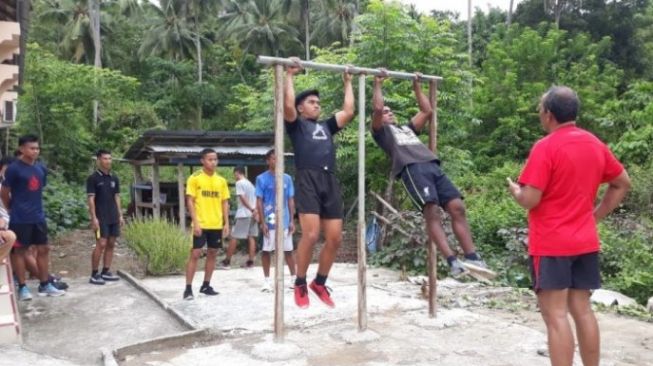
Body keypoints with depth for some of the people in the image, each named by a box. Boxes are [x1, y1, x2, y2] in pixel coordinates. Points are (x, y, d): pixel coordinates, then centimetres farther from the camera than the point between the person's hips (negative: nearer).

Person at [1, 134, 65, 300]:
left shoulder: (41, 168, 6)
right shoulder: (13, 169, -12)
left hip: (39, 217, 6)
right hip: (20, 219, -6)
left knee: (43, 249, 8)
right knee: (19, 251, 5)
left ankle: (45, 285, 18)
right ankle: (22, 287, 13)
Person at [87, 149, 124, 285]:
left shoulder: (114, 178, 12)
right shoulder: (93, 178, -6)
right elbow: (91, 199, -9)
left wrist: (120, 215, 10)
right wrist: (94, 217, -16)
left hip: (113, 217, 6)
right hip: (100, 218, -6)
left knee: (111, 244, 7)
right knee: (101, 244, -10)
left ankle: (105, 272, 15)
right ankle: (94, 274, -2)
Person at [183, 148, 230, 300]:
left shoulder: (221, 181, 8)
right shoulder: (194, 178, -5)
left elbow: (225, 203, 11)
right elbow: (190, 201, -7)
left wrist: (226, 223, 3)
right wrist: (195, 222, -15)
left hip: (217, 224, 5)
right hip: (201, 224, -5)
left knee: (212, 253, 10)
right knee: (195, 254, -4)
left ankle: (206, 286, 22)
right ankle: (188, 288, 3)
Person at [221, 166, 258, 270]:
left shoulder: (239, 183, -6)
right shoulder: (250, 183, 18)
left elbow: (243, 198, -15)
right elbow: (255, 199, 13)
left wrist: (252, 210, -16)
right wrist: (255, 211, 6)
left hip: (243, 214, -7)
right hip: (252, 214, 7)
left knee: (234, 237, -1)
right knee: (251, 237, 5)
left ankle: (227, 262, 4)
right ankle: (250, 261, 3)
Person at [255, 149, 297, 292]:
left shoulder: (287, 178, 6)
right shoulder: (262, 179, -3)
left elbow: (291, 200, 9)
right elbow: (259, 202, -3)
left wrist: (292, 221, 3)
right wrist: (263, 222, -9)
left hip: (284, 221, 2)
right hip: (269, 221, -2)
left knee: (288, 250, 8)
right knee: (266, 250, 5)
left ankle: (294, 278, 18)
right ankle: (266, 280, 16)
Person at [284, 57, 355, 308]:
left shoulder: (326, 126, 29)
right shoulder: (296, 125, 13)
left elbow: (348, 111, 25)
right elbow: (287, 104, -4)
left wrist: (348, 83, 32)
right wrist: (290, 75, 3)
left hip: (331, 182, 6)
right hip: (308, 181, -5)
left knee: (335, 238, 1)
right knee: (310, 235, -17)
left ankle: (320, 283, 19)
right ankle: (300, 284, 2)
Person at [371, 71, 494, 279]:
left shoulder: (407, 128, 40)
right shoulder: (381, 131, 21)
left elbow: (427, 111, 38)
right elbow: (377, 108, 5)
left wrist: (416, 87, 42)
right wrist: (378, 84, 15)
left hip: (433, 166, 6)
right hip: (411, 169, -6)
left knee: (457, 208, -10)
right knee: (431, 211, -23)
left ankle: (473, 259, -12)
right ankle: (452, 262, -30)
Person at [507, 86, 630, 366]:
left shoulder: (545, 147, -15)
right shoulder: (595, 145, 8)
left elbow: (530, 200, -19)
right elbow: (623, 184, 18)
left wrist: (514, 191, 2)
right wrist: (596, 214, 18)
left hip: (551, 245, -7)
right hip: (585, 242, 7)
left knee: (555, 315, -3)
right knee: (582, 310, 14)